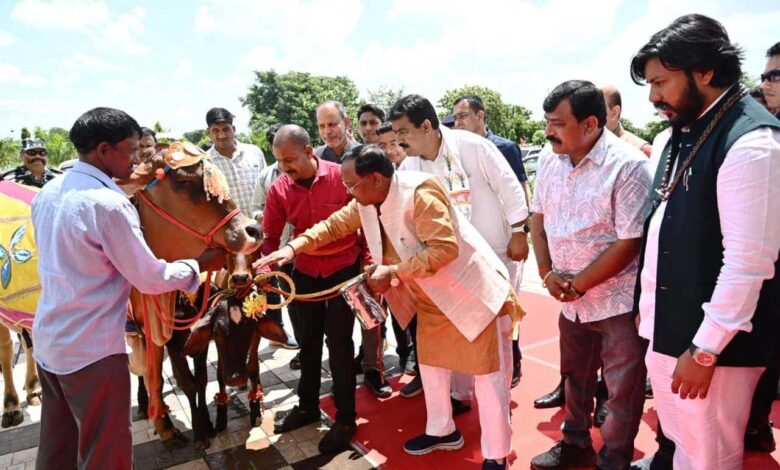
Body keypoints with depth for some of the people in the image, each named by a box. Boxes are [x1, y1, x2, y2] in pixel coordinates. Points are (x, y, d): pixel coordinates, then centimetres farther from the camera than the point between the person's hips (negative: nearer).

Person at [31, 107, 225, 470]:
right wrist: (200, 264, -3)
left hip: (47, 341, 9)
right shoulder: (109, 203, -22)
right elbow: (150, 278, -17)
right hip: (93, 349, -9)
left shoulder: (47, 193, 5)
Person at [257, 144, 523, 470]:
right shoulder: (366, 202, -2)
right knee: (430, 363, 20)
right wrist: (294, 247, -6)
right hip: (431, 298, 9)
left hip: (471, 292, -8)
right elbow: (334, 225, 7)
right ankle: (442, 431, 41)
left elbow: (445, 248, -33)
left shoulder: (420, 192, -28)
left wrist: (394, 273, -30)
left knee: (488, 373, 3)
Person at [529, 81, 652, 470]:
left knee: (622, 390, 9)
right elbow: (538, 219, 8)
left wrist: (578, 285, -15)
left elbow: (629, 243, -20)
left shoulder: (629, 166, -19)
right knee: (575, 376, 21)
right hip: (571, 299, 6)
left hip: (618, 301, -6)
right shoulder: (549, 159, 0)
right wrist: (548, 274, -4)